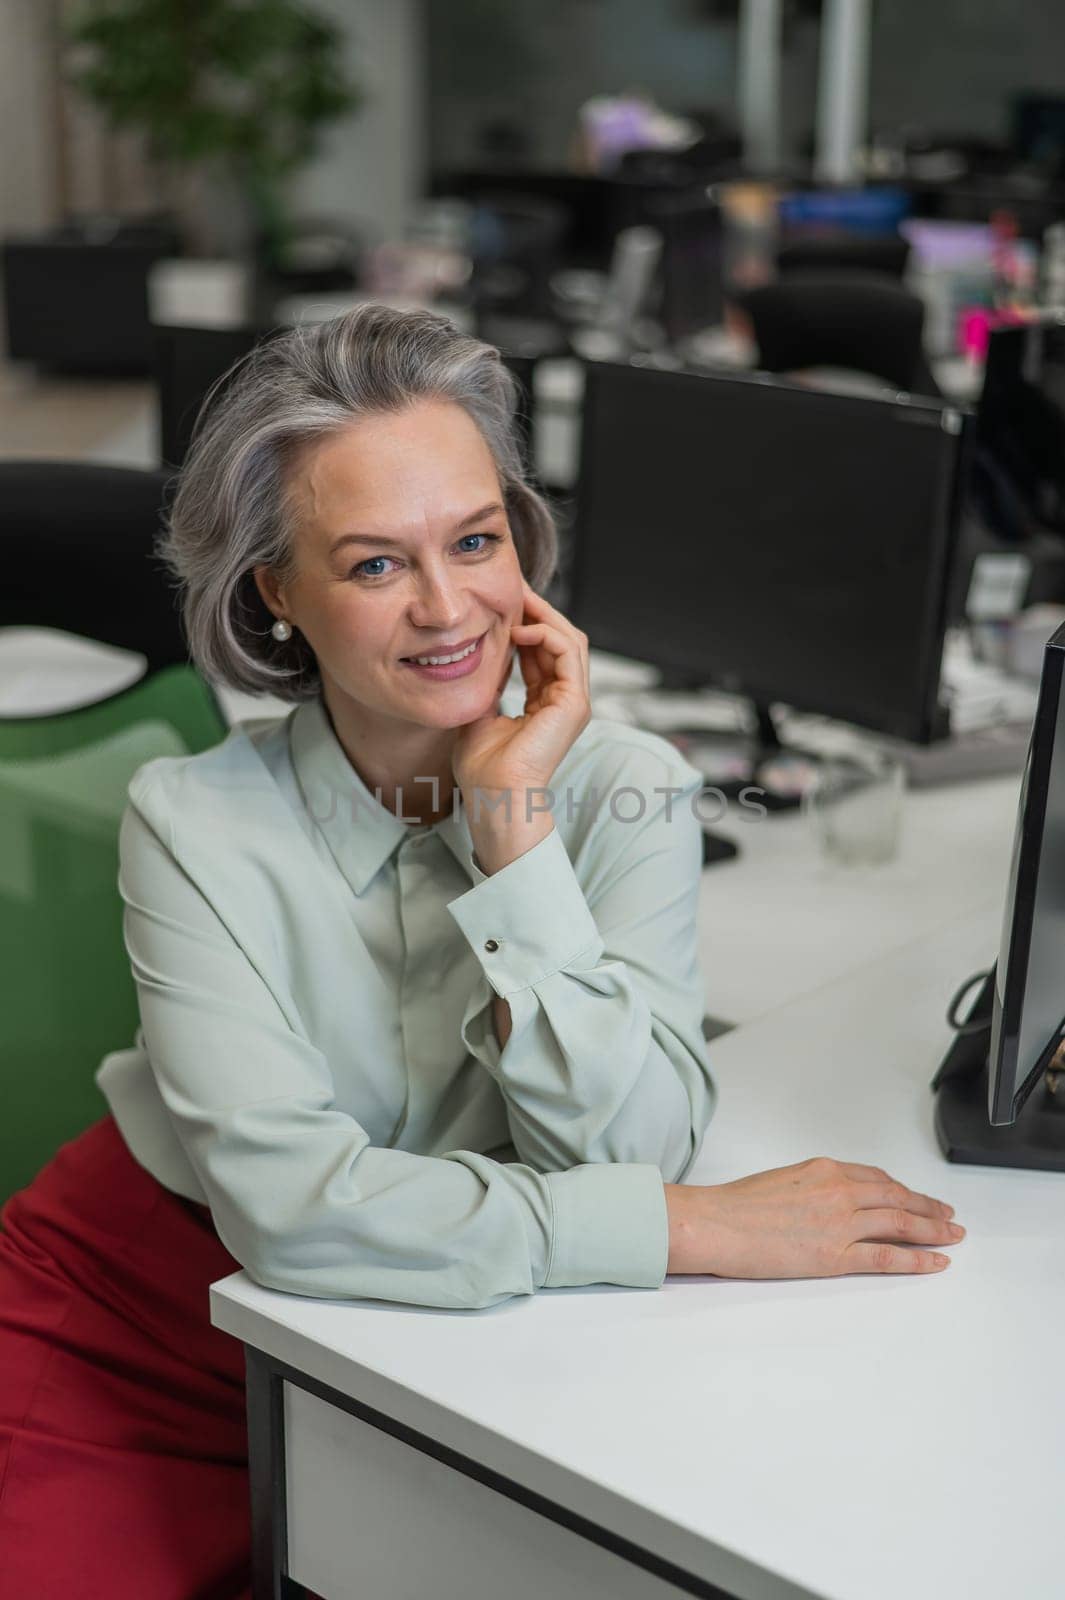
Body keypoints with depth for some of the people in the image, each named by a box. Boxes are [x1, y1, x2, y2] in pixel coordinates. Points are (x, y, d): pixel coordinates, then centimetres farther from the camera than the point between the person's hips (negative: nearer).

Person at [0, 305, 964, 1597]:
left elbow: (625, 1146, -20)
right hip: (126, 1319, -1)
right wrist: (699, 1227, -24)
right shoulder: (196, 822, -14)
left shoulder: (626, 797, -10)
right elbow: (289, 1199, -23)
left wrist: (514, 815, -25)